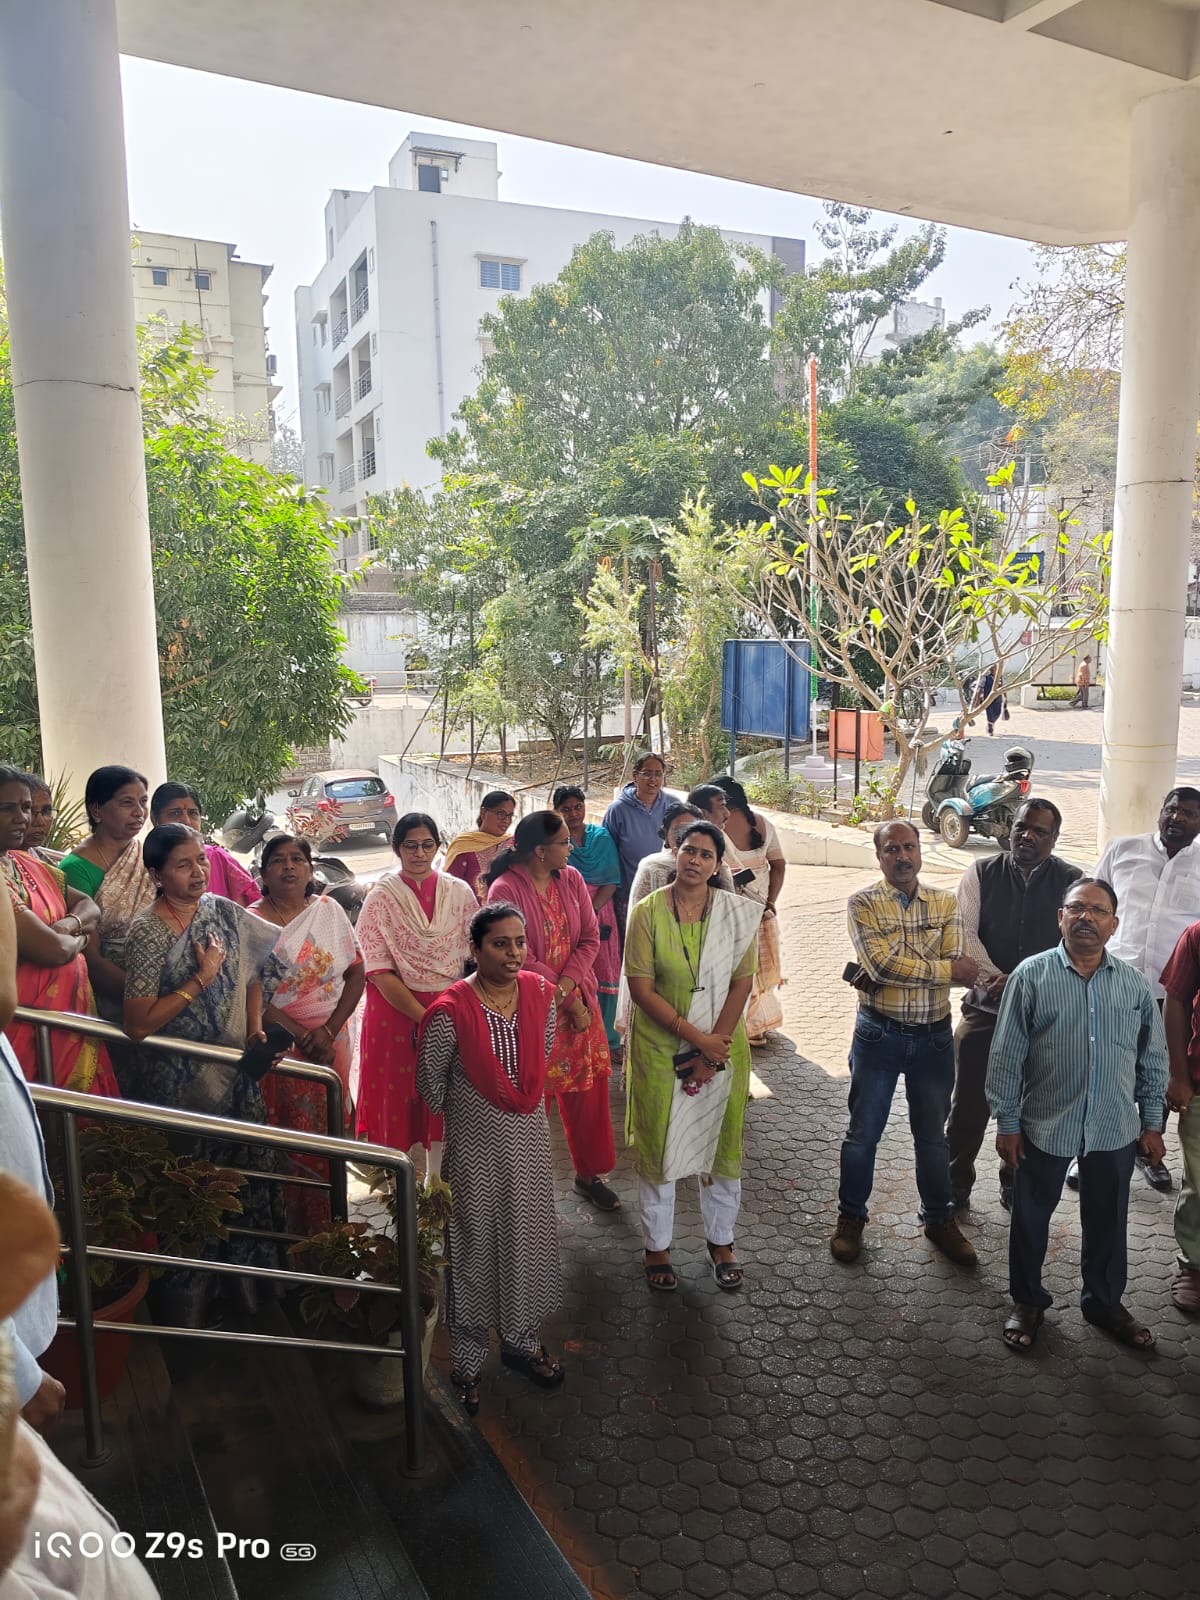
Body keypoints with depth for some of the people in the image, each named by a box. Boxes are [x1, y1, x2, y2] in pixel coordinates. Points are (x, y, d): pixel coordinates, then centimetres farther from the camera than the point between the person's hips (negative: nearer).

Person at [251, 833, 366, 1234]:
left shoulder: (329, 911, 3)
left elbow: (357, 973, 2)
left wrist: (329, 1030, -9)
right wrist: (299, 1034, -15)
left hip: (330, 1044, 3)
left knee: (326, 1134, 7)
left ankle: (323, 1228, 24)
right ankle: (287, 1230, 18)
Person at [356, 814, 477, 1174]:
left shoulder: (459, 893, 3)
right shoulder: (381, 898, -4)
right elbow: (379, 972, -10)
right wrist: (424, 1018, -16)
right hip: (395, 1009, -2)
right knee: (396, 1097, 5)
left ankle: (436, 1176, 26)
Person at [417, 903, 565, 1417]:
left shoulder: (540, 993, -7)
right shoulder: (451, 1011, -22)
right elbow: (431, 1082, -7)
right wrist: (459, 1117, 7)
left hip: (530, 1140, 4)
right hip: (476, 1146, -4)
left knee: (529, 1238, 18)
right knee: (475, 1245, 10)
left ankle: (522, 1340, 40)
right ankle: (467, 1360, 31)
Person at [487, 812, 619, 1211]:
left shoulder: (571, 879, 1)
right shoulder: (505, 890, -17)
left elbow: (590, 938, 0)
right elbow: (523, 960, -17)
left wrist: (568, 985, -15)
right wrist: (568, 1000, -14)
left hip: (579, 1000, 6)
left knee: (588, 1090, 12)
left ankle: (589, 1174, 30)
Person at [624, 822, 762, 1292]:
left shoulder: (738, 913, -5)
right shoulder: (648, 913, -10)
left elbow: (741, 983, -6)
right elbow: (641, 988, -13)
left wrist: (713, 1050, -12)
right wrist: (696, 1036, -18)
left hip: (722, 1046, 2)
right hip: (660, 1049, -1)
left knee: (722, 1142, 13)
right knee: (656, 1145, 10)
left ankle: (721, 1241, 34)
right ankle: (657, 1247, 28)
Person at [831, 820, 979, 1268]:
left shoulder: (945, 904, 1)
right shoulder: (863, 903, -8)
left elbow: (958, 968, -12)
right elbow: (880, 964, -21)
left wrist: (890, 971, -20)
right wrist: (945, 969, -15)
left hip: (933, 1036, 2)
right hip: (878, 1034, -2)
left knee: (932, 1133, 15)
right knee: (863, 1131, 9)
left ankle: (939, 1219, 33)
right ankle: (851, 1217, 26)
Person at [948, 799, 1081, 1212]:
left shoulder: (1072, 882, -3)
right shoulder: (982, 873, -1)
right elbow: (966, 933, -7)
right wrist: (996, 979, -21)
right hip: (985, 1007, 0)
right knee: (969, 1101, 6)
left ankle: (1016, 1185, 32)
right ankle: (956, 1182, 23)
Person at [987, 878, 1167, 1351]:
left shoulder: (1134, 983, -2)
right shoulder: (1031, 976, -11)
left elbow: (1153, 1058, 8)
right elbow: (1007, 1056, -7)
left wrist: (1151, 1121, 9)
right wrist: (1007, 1122, -6)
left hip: (1114, 1130, 3)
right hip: (1045, 1127, -2)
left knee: (1107, 1221, 18)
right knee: (1031, 1217, 13)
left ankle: (1104, 1302, 40)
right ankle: (1028, 1301, 34)